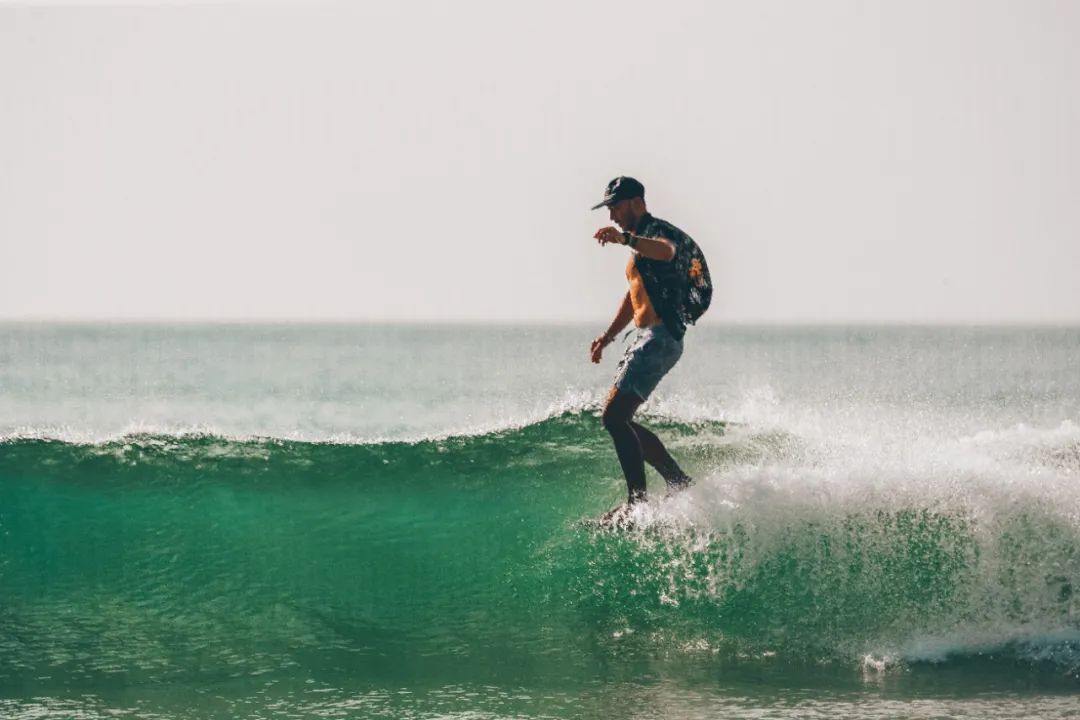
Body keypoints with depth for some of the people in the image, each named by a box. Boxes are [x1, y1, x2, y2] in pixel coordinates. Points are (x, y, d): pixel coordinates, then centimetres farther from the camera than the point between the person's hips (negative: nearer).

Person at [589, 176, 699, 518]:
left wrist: (625, 239, -50)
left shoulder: (658, 231, -8)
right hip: (646, 337, 11)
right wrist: (608, 336, 27)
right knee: (618, 420, 13)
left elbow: (666, 251, -34)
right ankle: (681, 484, 17)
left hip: (661, 336, -11)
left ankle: (637, 500, -20)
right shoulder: (640, 243, 23)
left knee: (614, 416, -19)